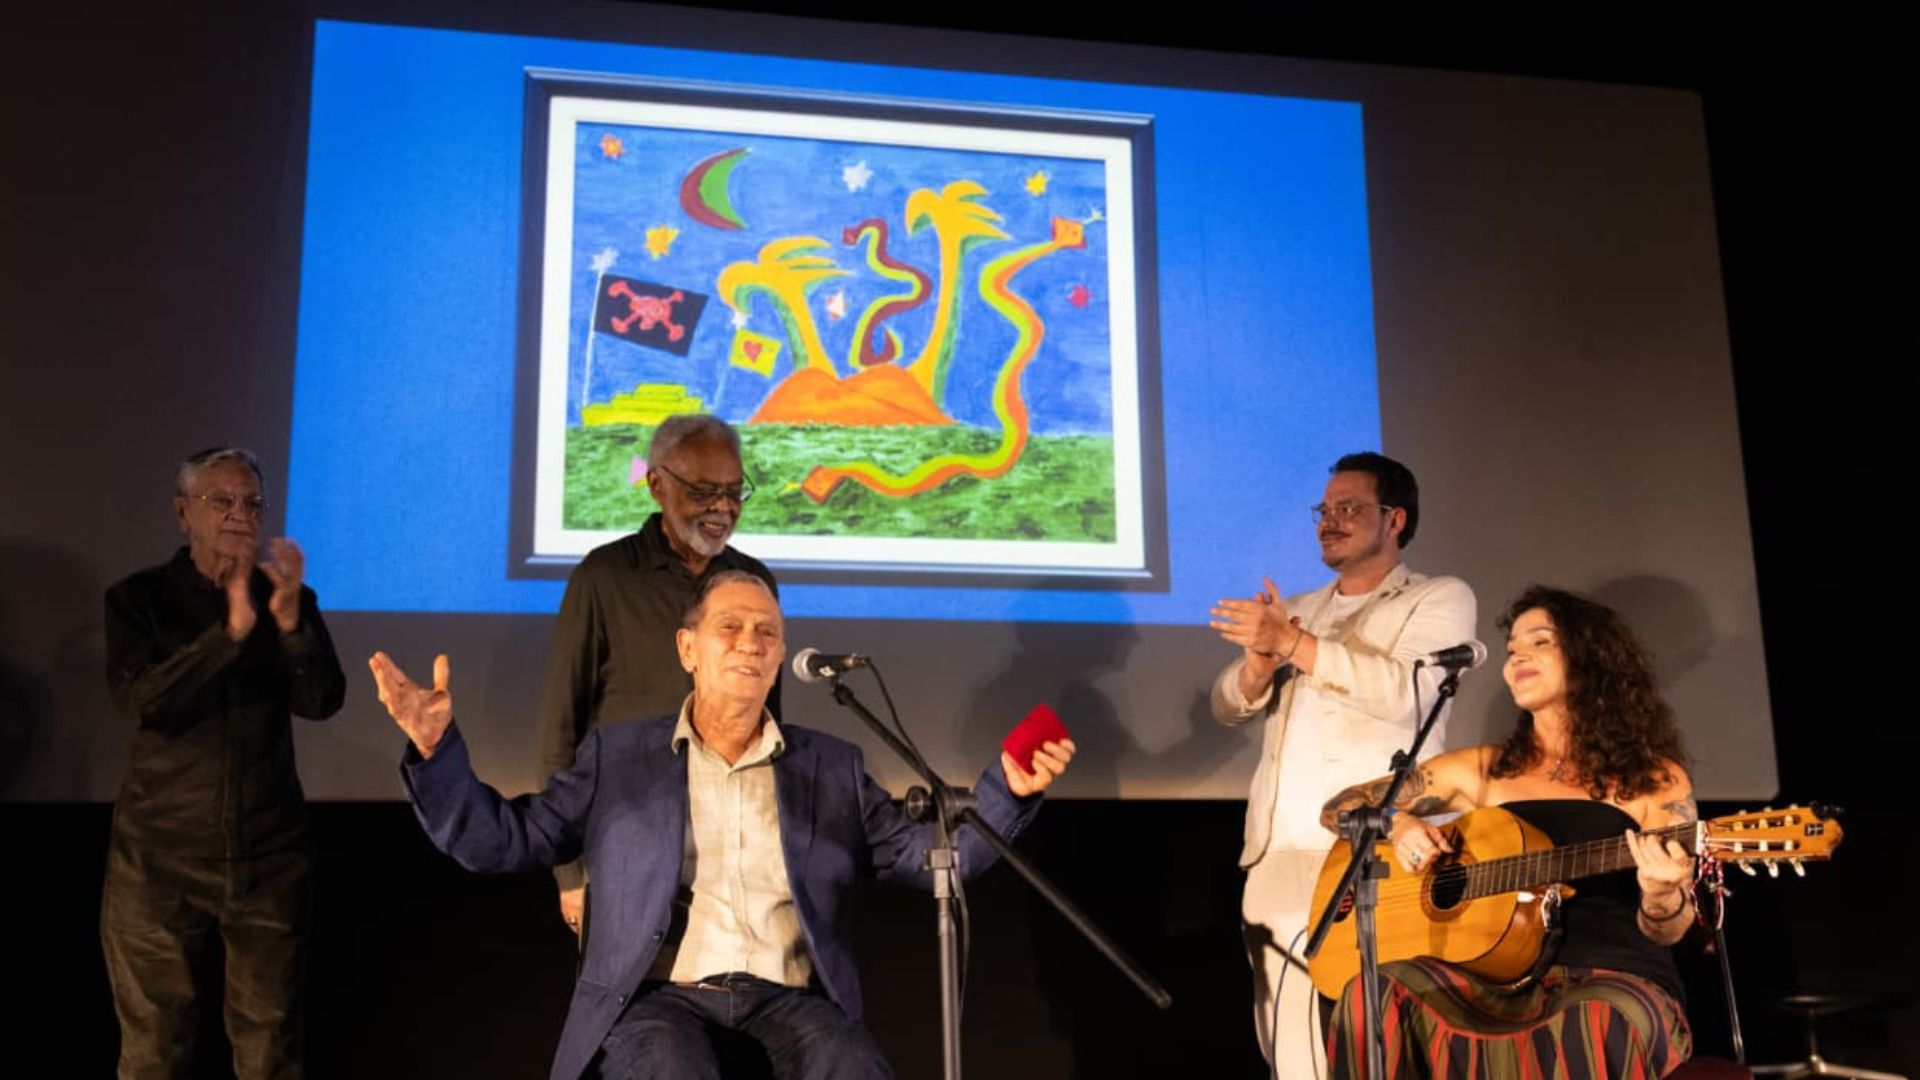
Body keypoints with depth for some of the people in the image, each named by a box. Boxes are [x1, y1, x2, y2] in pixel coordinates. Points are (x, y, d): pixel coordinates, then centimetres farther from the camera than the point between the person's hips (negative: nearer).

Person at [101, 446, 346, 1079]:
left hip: (270, 857, 1)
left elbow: (322, 702, -10)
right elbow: (136, 701, -18)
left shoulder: (286, 597, 3)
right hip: (160, 858, -1)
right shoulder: (139, 598, -1)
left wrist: (289, 618, -26)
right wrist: (231, 629, -29)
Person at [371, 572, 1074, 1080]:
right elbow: (498, 842, 10)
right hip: (659, 997, -1)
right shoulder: (618, 755, 14)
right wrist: (436, 746, -6)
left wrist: (1006, 790, -6)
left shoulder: (832, 767, 17)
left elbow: (932, 855, 11)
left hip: (791, 998, 2)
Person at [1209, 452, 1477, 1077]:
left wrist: (1294, 644, -18)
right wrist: (1259, 664, -8)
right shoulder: (1301, 610, 23)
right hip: (1276, 861, 6)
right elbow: (1228, 707, 15)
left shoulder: (1440, 599, 5)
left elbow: (1407, 691, -14)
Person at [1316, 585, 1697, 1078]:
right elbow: (1340, 808, 18)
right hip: (1506, 978, 3)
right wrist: (1397, 825, -4)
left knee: (1594, 1024, -41)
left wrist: (1662, 895, -22)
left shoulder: (1655, 779, 9)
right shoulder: (1482, 769, 15)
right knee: (1377, 995, -30)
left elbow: (1665, 932, 2)